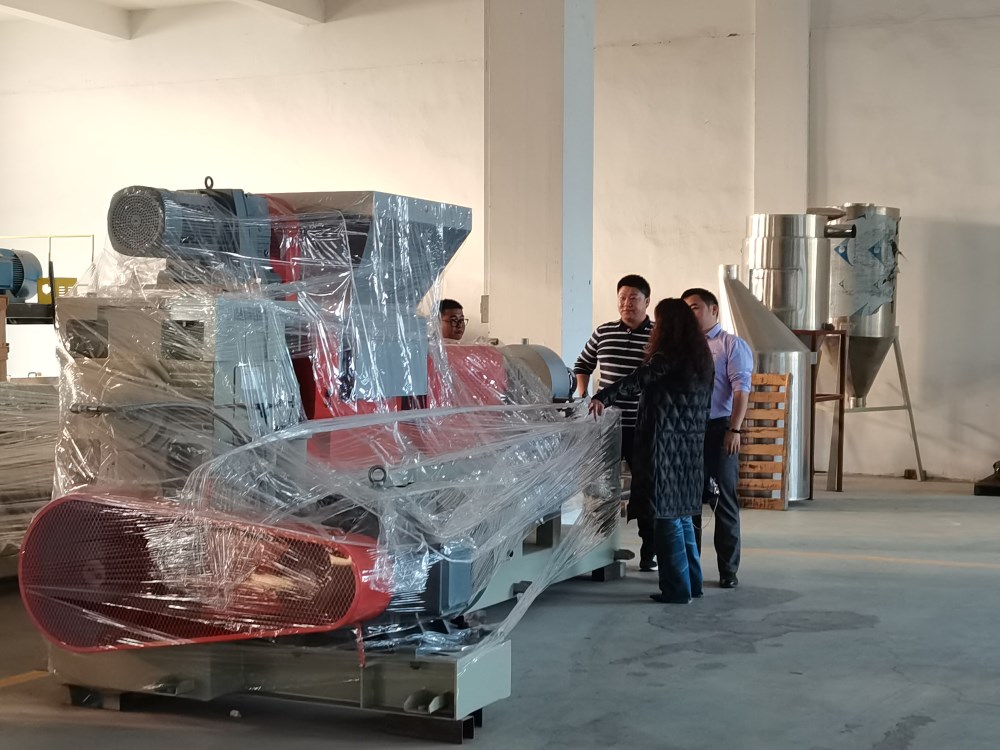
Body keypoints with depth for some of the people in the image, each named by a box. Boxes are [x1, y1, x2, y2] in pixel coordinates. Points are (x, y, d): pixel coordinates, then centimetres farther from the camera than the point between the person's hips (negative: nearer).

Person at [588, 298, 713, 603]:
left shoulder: (668, 357, -13)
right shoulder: (701, 359, 12)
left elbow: (636, 382, -21)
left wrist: (603, 397, -20)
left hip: (664, 447, -8)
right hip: (691, 449, 8)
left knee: (667, 517, -3)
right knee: (682, 515, 16)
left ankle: (676, 588, 0)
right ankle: (692, 583, 21)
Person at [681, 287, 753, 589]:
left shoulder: (732, 345, -1)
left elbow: (741, 390, -9)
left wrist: (734, 430, -17)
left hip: (718, 429, -5)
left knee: (725, 501, 0)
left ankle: (728, 570, 7)